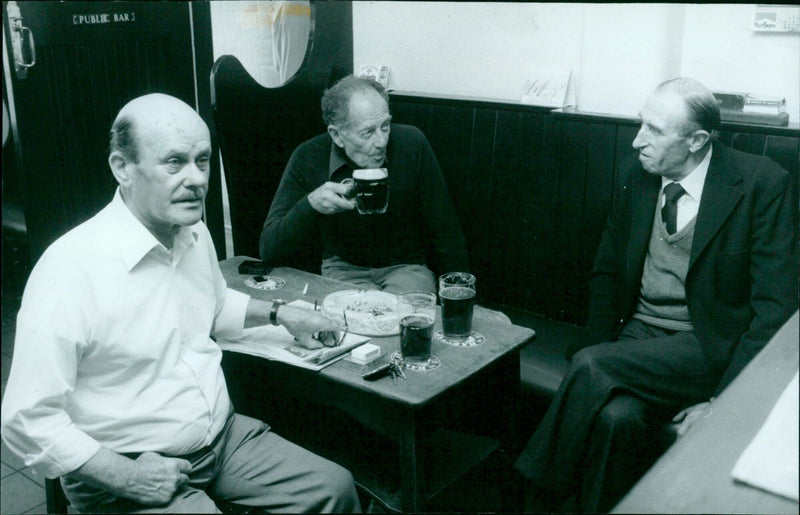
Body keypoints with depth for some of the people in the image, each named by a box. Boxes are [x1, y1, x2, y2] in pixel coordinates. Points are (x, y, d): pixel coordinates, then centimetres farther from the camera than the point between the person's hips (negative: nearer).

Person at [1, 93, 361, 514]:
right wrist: (127, 477, -20)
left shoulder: (194, 234, 2)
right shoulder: (70, 269, -22)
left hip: (223, 435, 7)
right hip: (125, 472, -7)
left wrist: (281, 314, 13)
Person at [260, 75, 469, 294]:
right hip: (342, 268, -1)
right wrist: (310, 204, -33)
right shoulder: (308, 159, -14)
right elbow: (269, 251, -17)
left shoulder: (411, 144, -15)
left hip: (406, 267, 1)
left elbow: (444, 230, -4)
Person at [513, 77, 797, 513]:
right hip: (640, 332, 4)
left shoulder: (762, 183, -7)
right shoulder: (635, 180, 7)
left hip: (712, 345, -3)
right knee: (615, 416, -30)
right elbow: (606, 274, 15)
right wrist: (598, 354, -1)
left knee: (590, 364, -28)